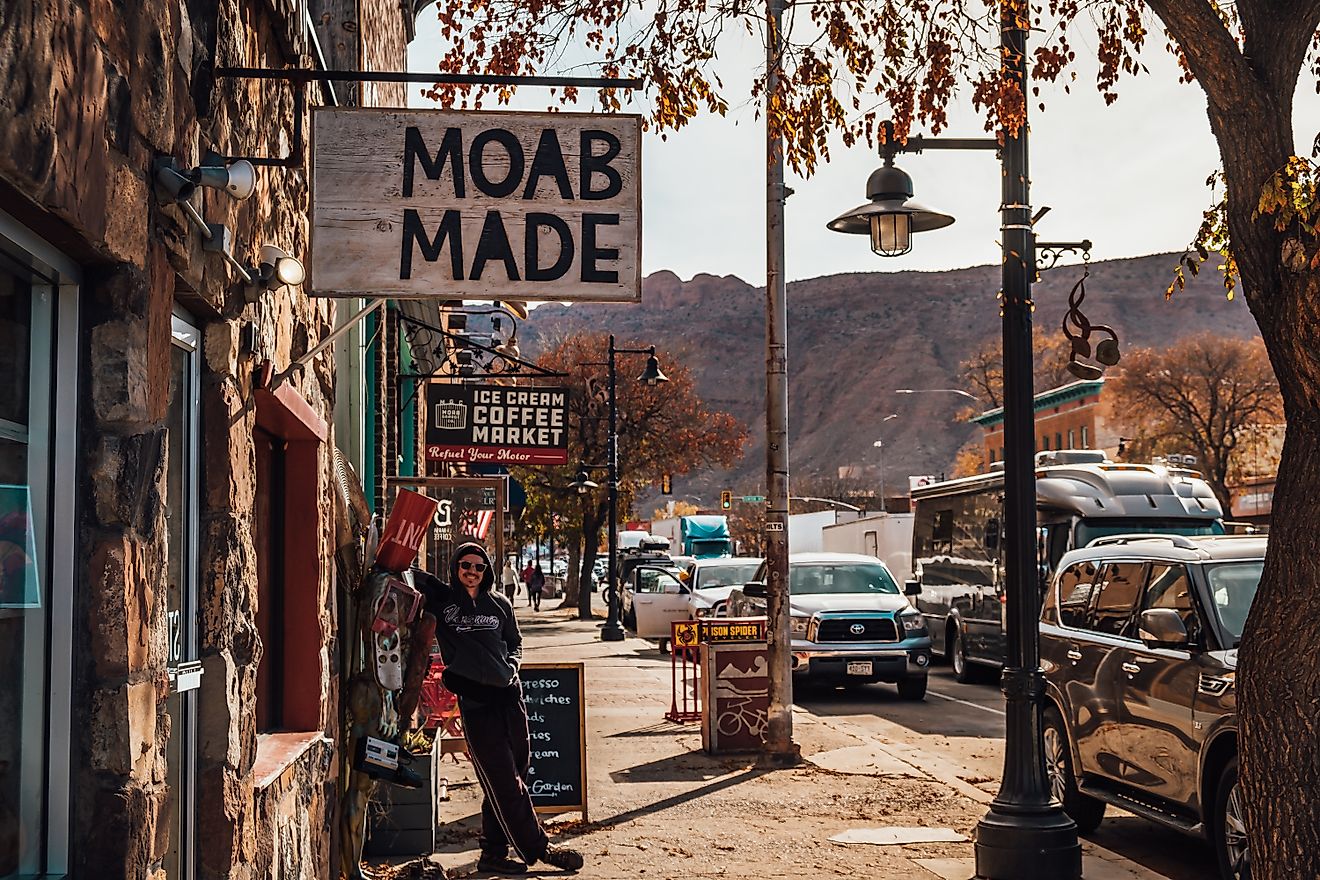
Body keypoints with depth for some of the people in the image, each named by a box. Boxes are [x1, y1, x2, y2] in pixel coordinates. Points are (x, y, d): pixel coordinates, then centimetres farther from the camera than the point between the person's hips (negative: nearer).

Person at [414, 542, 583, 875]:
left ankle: (493, 853, 17)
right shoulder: (440, 598, 2)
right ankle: (538, 849, 8)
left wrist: (512, 666, 4)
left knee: (501, 784, 8)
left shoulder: (499, 603, 11)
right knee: (505, 784, -1)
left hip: (509, 696, 4)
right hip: (475, 703, -4)